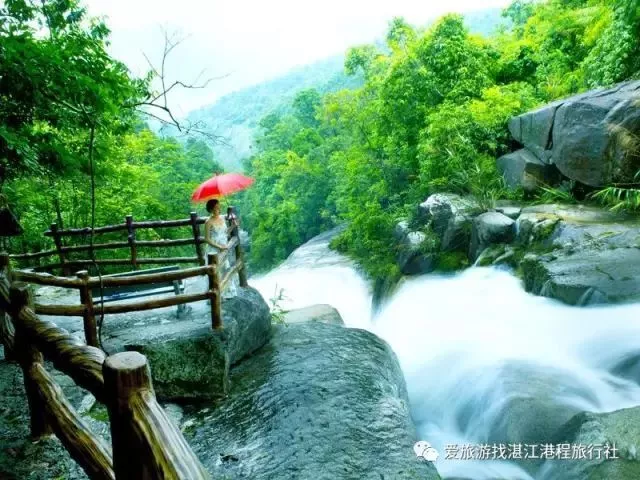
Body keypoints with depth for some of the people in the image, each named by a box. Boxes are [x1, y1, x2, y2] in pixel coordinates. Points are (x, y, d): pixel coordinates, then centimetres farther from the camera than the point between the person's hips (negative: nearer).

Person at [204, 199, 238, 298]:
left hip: (224, 250, 6)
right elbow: (207, 239, -13)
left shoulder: (222, 219, 6)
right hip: (214, 251, -6)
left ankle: (226, 293, 24)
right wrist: (219, 247, -18)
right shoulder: (209, 222, -13)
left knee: (226, 271, 11)